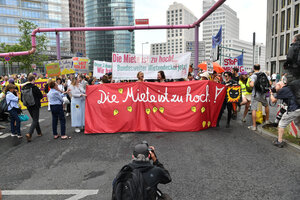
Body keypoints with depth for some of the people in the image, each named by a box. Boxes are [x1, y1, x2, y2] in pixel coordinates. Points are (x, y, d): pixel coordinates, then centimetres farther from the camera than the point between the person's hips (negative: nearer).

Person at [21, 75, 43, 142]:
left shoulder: (23, 88, 1)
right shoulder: (34, 87, -17)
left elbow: (21, 99, 5)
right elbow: (41, 96, -11)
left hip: (28, 107, 6)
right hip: (35, 106, -6)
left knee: (35, 119, 19)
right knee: (35, 120, -2)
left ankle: (39, 132, 28)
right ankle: (29, 134, -18)